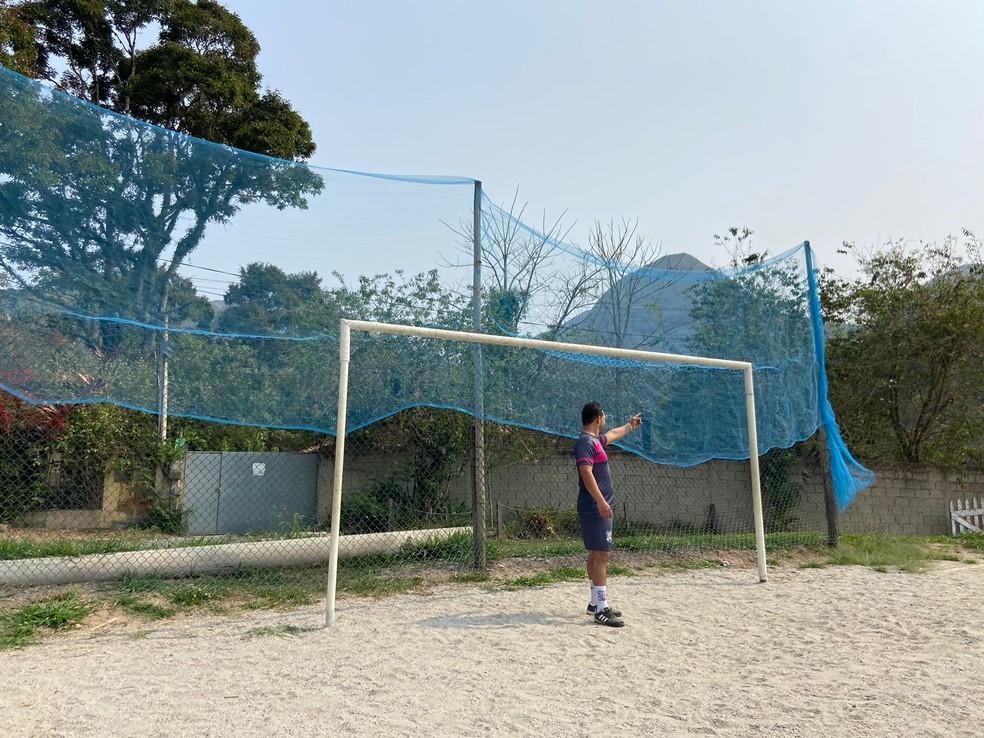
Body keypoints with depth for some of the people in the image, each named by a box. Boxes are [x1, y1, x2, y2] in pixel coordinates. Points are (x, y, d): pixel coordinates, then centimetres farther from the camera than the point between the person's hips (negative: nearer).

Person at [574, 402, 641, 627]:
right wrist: (601, 501, -29)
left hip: (600, 507, 11)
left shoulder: (596, 440, 17)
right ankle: (601, 610, -8)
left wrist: (630, 425, 53)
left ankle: (596, 602, 23)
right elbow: (586, 473, -24)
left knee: (597, 554, 14)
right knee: (601, 555, -10)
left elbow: (612, 434, 38)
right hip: (595, 507, -11)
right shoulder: (585, 442, -14)